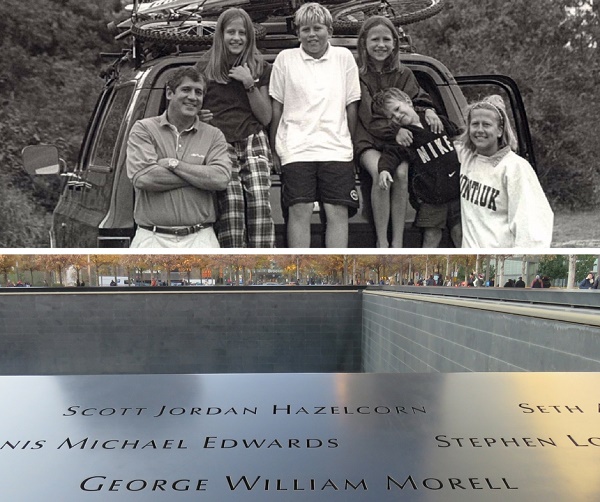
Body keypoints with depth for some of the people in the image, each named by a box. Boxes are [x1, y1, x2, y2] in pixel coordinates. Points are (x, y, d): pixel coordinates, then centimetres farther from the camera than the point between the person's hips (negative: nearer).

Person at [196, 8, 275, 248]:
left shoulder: (260, 68, 15)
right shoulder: (204, 67, 13)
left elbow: (266, 118, 11)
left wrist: (250, 84, -1)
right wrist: (198, 116, 1)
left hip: (253, 143, 1)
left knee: (260, 204, -17)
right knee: (231, 204, -20)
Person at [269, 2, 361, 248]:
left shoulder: (344, 57, 10)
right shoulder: (285, 58, 7)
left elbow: (351, 106, 13)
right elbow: (276, 108, 9)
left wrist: (348, 144, 12)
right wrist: (274, 150, 8)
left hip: (337, 149, 1)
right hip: (296, 149, -1)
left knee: (338, 212, -2)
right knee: (300, 211, -4)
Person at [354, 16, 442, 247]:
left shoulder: (403, 74, 14)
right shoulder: (358, 74, 1)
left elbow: (418, 98, 10)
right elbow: (368, 116, -8)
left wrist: (428, 110, -15)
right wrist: (395, 128, -23)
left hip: (398, 141, 3)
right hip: (367, 139, -3)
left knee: (401, 173, -28)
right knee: (381, 174, -32)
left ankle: (398, 243, -21)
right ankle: (381, 243, -23)